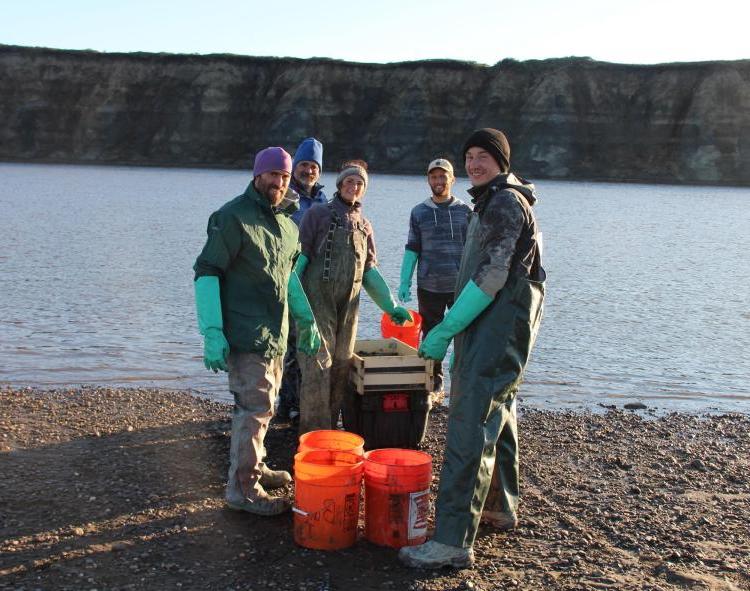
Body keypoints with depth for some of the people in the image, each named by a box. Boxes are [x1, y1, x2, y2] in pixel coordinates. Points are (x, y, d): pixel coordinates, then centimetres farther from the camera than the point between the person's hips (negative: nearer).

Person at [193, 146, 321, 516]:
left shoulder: (286, 224, 14)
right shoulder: (233, 217, -12)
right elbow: (206, 273, -16)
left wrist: (307, 320, 26)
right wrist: (212, 332, -23)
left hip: (275, 335, 8)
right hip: (246, 336, -8)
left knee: (261, 405, 18)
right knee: (255, 407, -9)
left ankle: (254, 467, 33)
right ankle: (243, 489, 0)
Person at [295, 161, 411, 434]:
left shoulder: (364, 225, 16)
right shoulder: (319, 213, 1)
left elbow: (370, 271, 18)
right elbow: (299, 257, -5)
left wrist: (391, 307, 13)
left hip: (348, 306, 5)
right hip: (317, 302, -5)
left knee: (341, 366, 8)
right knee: (317, 366, -7)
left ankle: (331, 428, 19)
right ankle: (314, 434, 0)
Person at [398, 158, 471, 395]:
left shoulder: (465, 211, 4)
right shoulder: (419, 212, 6)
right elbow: (412, 250, 6)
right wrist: (404, 282, 0)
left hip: (461, 286, -1)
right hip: (428, 286, 1)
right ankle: (435, 383, 21)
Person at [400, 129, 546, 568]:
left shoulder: (505, 201, -12)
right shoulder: (493, 202, 22)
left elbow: (491, 276, -21)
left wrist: (446, 330, -19)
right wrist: (454, 328, 21)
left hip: (499, 325, -11)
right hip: (489, 324, 11)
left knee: (471, 425, -16)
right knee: (497, 414, 20)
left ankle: (454, 542, -18)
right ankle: (501, 506, 35)